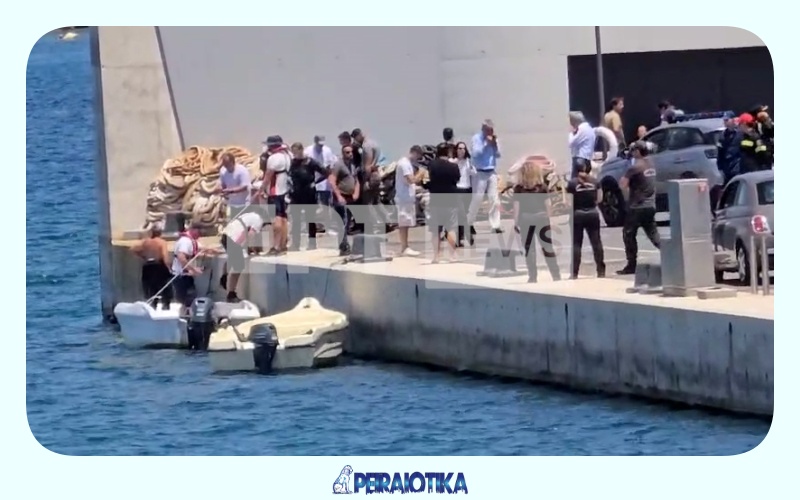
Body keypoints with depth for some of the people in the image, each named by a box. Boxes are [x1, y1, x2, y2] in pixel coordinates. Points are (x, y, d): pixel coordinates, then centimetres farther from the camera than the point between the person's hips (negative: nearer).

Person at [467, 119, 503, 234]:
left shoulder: (493, 139, 11)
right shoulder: (476, 138, -4)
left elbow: (498, 155, 8)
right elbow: (475, 153, -15)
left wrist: (495, 143, -5)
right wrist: (486, 143, -16)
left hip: (492, 172, 5)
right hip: (480, 173, -5)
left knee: (494, 199, 0)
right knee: (477, 199, -5)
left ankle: (495, 225, 0)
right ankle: (469, 224, 7)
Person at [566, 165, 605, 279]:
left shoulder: (572, 183, -10)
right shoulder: (594, 182, 0)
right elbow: (599, 198, 4)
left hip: (578, 214, -2)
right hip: (592, 213, 2)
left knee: (576, 244, 3)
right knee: (596, 242, 7)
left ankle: (574, 272, 0)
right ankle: (601, 271, 6)